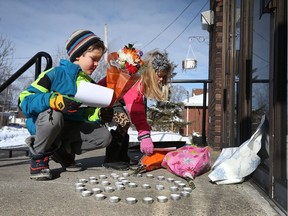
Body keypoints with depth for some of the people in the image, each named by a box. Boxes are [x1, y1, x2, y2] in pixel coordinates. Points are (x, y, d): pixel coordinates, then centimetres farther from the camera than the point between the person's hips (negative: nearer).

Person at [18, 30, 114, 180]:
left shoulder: (91, 84, 6)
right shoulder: (55, 74, -14)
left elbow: (87, 114, 5)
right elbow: (25, 100, -21)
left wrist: (99, 114, -18)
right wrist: (54, 100, -38)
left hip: (69, 127, 5)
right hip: (42, 123, -5)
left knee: (104, 136, -12)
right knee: (54, 114, -39)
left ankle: (63, 150, 5)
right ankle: (38, 156, -11)